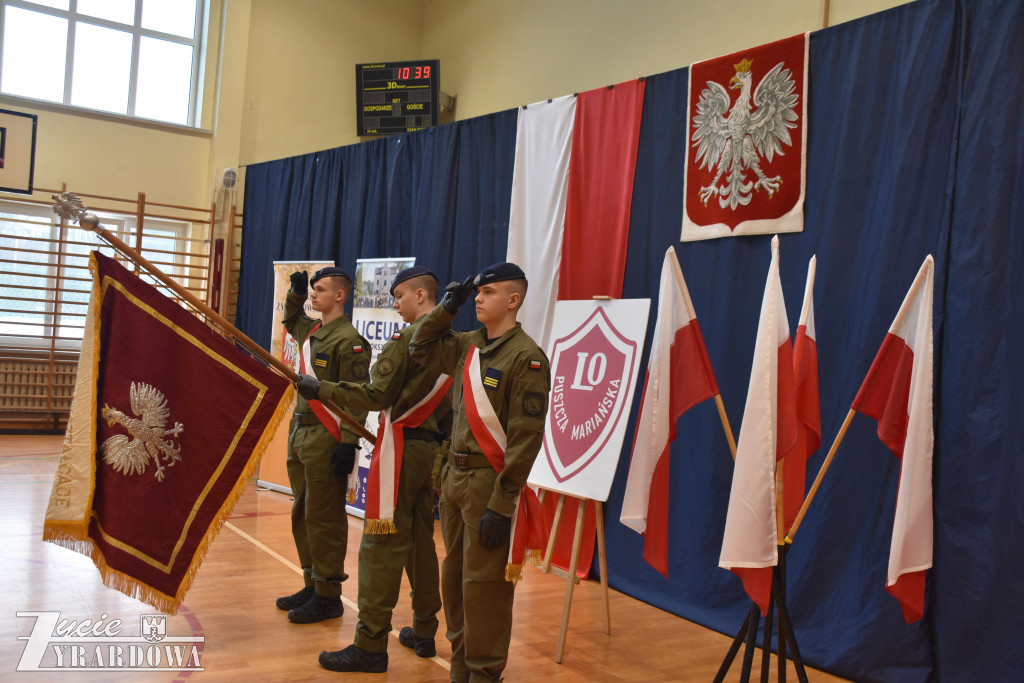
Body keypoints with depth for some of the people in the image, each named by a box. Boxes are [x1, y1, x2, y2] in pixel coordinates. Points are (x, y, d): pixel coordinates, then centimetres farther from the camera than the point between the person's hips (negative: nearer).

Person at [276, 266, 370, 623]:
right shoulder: (311, 330, 13)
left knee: (324, 519, -3)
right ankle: (312, 584, 27)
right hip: (300, 434, 10)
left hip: (325, 440, -10)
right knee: (301, 515, 16)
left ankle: (328, 596, 7)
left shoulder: (349, 340, -14)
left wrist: (348, 444, -22)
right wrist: (296, 293, 20)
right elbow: (290, 320, 38)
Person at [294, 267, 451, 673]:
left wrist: (321, 389, -7)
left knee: (382, 545, -4)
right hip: (433, 450, 8)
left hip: (402, 448, -8)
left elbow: (375, 396, -15)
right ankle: (424, 632, 24)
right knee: (421, 540, 16)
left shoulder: (408, 337, -12)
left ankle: (371, 647, 1)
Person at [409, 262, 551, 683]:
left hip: (489, 483, -8)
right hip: (455, 476, 8)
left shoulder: (526, 358, -14)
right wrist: (446, 309, 8)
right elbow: (421, 349, 23)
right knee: (454, 578, 16)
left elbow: (526, 437, -18)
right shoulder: (467, 345, 9)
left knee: (484, 585, 1)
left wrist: (501, 505, -19)